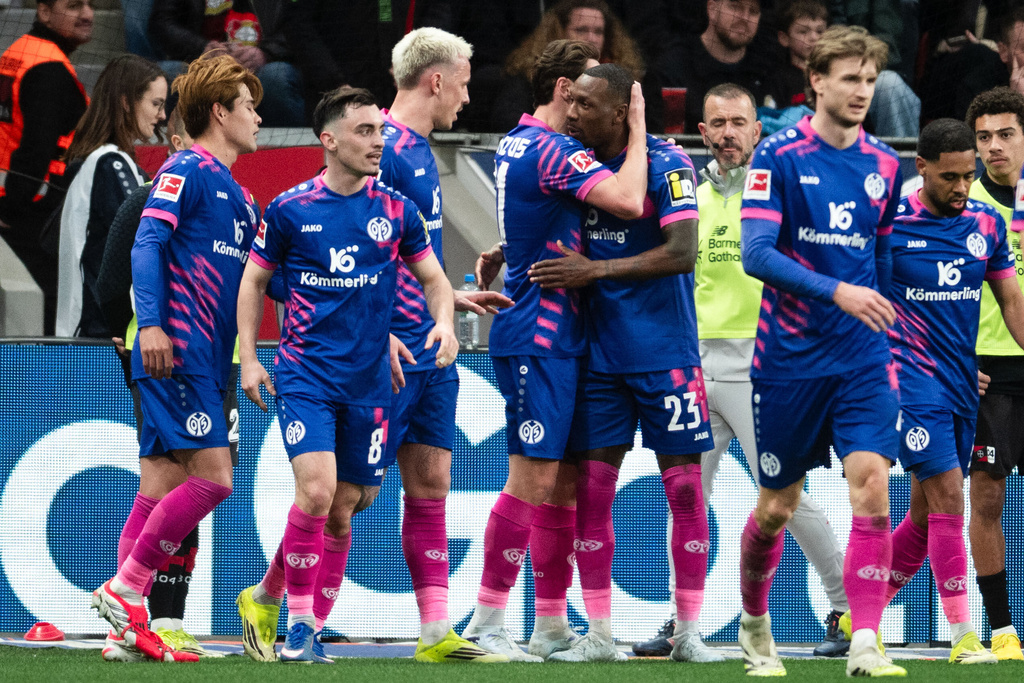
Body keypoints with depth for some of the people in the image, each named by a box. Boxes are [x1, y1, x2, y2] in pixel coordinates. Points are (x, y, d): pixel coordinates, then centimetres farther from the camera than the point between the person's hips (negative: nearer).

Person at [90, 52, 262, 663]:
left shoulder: (238, 197, 22)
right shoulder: (186, 170, -4)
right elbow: (148, 242, -15)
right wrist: (152, 323, -26)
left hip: (206, 361, 9)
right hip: (176, 350, -9)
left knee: (163, 487, 4)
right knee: (212, 477, -15)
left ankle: (128, 623, 2)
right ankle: (124, 591, -11)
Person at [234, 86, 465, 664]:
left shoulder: (396, 210, 4)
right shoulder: (290, 210, -1)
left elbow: (433, 277, 14)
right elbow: (255, 280, 10)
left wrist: (444, 323, -7)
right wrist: (248, 357, 3)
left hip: (368, 380, 3)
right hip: (305, 373, -3)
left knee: (342, 513, 6)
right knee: (316, 490, -20)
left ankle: (316, 627, 20)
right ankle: (299, 623, -10)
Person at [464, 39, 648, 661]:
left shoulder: (517, 143, 16)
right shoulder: (552, 150, -15)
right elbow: (629, 202, -24)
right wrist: (637, 126, -13)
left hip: (556, 339, 10)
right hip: (539, 335, -10)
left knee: (564, 481, 9)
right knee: (534, 477, -10)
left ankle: (552, 624, 12)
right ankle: (488, 618, -7)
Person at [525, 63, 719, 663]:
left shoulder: (666, 163, -11)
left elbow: (682, 252, -20)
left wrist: (596, 270, -22)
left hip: (664, 353, -5)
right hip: (600, 352, 5)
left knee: (684, 486, -2)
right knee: (592, 485, 1)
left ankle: (690, 632, 5)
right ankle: (600, 636, 6)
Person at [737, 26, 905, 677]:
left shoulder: (884, 164, 6)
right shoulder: (778, 156, -7)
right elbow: (756, 254, -17)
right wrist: (836, 291, -26)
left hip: (862, 359, 2)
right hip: (790, 358, -2)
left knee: (873, 490, -15)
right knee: (775, 509, 8)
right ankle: (755, 625, 32)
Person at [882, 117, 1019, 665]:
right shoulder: (888, 223, -9)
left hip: (963, 385, 6)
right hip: (911, 380, -6)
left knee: (927, 514, 9)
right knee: (948, 498, -14)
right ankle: (963, 636, -13)